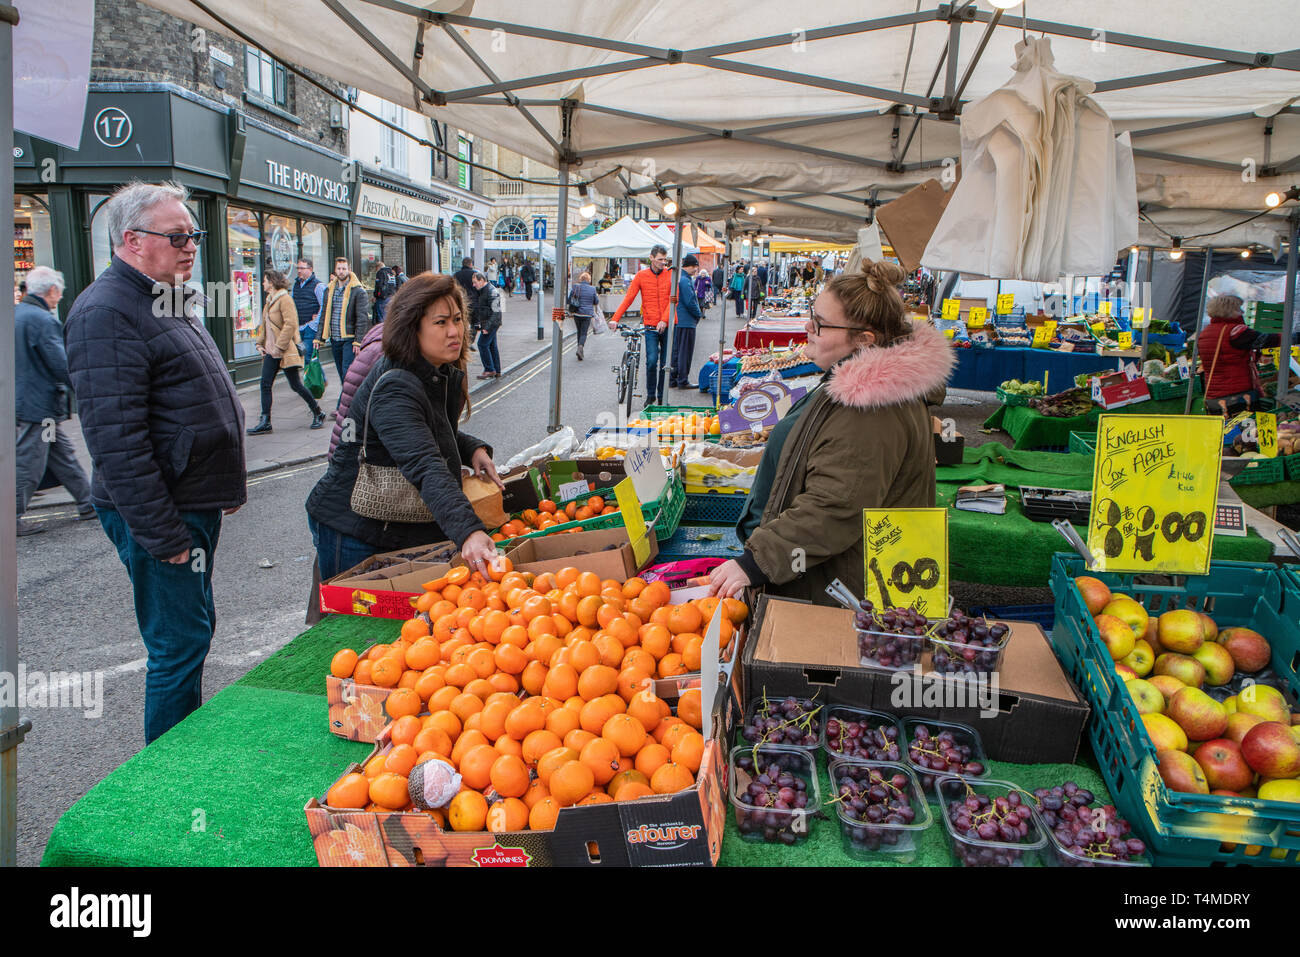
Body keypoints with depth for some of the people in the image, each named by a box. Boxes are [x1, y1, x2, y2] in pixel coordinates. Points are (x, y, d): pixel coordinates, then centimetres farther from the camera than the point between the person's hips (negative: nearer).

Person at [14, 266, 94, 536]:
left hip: (22, 400, 10)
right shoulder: (42, 320, -19)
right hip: (39, 406, -10)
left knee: (64, 456, 16)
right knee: (28, 466, -2)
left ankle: (87, 504, 24)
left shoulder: (15, 313, 11)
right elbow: (61, 365, -19)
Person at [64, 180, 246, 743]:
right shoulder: (107, 312, -17)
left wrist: (226, 485, 23)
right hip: (162, 515, -10)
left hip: (196, 506, 10)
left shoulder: (167, 301, 16)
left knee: (191, 633, 19)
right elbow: (116, 439, -24)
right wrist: (160, 536, -23)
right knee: (181, 643, -3)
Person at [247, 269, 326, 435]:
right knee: (265, 384, 1)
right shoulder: (269, 301, 16)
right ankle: (265, 422, 2)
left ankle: (318, 414, 14)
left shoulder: (285, 299, -12)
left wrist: (279, 346, -20)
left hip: (286, 351, -9)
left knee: (295, 385, -2)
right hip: (271, 351, 9)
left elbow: (290, 324, -20)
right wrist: (260, 344, 13)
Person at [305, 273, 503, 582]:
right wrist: (467, 531, -54)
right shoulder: (394, 389, -28)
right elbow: (425, 468, -42)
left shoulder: (446, 375, 1)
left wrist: (473, 448, -5)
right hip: (354, 532, -8)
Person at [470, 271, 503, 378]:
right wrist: (472, 325, 21)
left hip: (491, 323, -10)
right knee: (492, 346, 10)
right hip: (485, 323, 10)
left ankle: (489, 370, -5)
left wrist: (487, 327, -24)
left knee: (482, 344, -10)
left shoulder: (492, 291, -16)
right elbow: (477, 309, 24)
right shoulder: (480, 291, 15)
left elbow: (495, 311, -21)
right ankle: (497, 372, 15)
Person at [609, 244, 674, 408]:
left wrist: (664, 320, -19)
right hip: (650, 326, -1)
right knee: (651, 360, -13)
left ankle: (662, 398, 18)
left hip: (668, 326, 1)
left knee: (666, 363, 5)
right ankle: (650, 396, 3)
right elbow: (628, 298, -2)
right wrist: (615, 318, -14)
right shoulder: (641, 276, 3)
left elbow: (673, 299, -6)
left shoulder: (671, 274, 3)